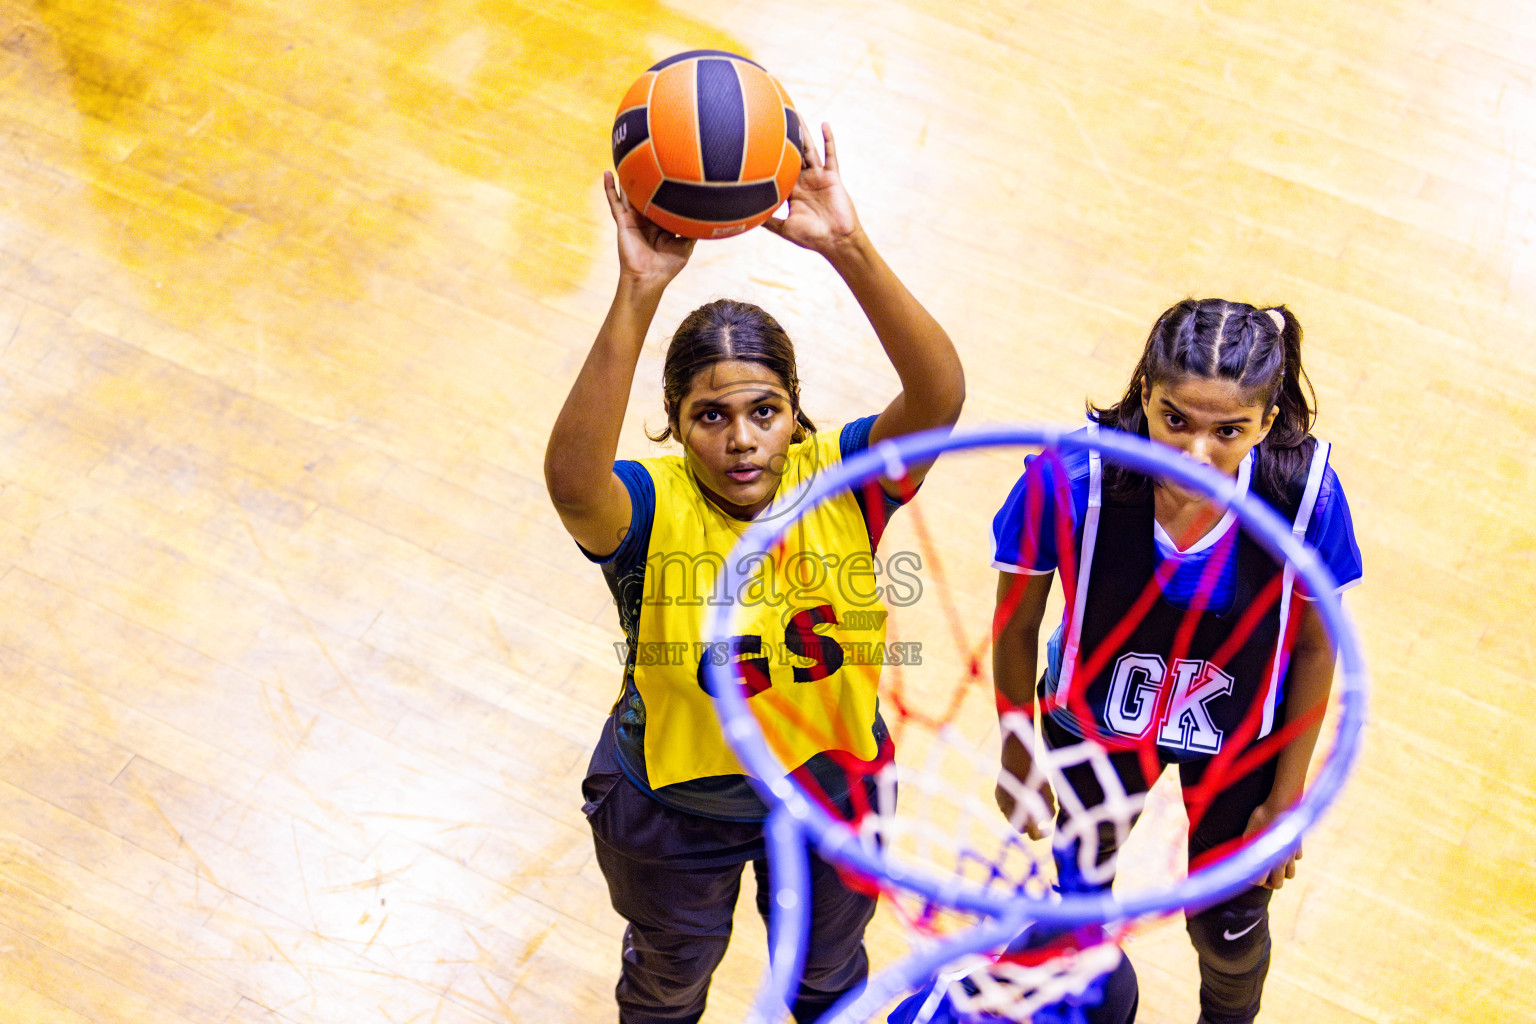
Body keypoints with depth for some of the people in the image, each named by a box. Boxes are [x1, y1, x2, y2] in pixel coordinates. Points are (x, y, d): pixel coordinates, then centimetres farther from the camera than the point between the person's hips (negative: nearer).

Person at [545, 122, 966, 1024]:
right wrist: (639, 293, -64)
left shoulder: (843, 480, -25)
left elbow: (941, 398, -44)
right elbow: (572, 479, -55)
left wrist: (849, 249, -57)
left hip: (832, 786, 2)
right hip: (673, 809, -1)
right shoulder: (649, 509, -30)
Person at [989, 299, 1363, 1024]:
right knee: (1086, 856, 31)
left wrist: (1287, 796, -5)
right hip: (1095, 720, 0)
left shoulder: (1306, 494, -33)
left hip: (1239, 740, 0)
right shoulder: (1067, 481, -36)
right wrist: (1017, 764, -5)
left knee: (1229, 928, 22)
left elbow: (1315, 648, -14)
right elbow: (1015, 628, -18)